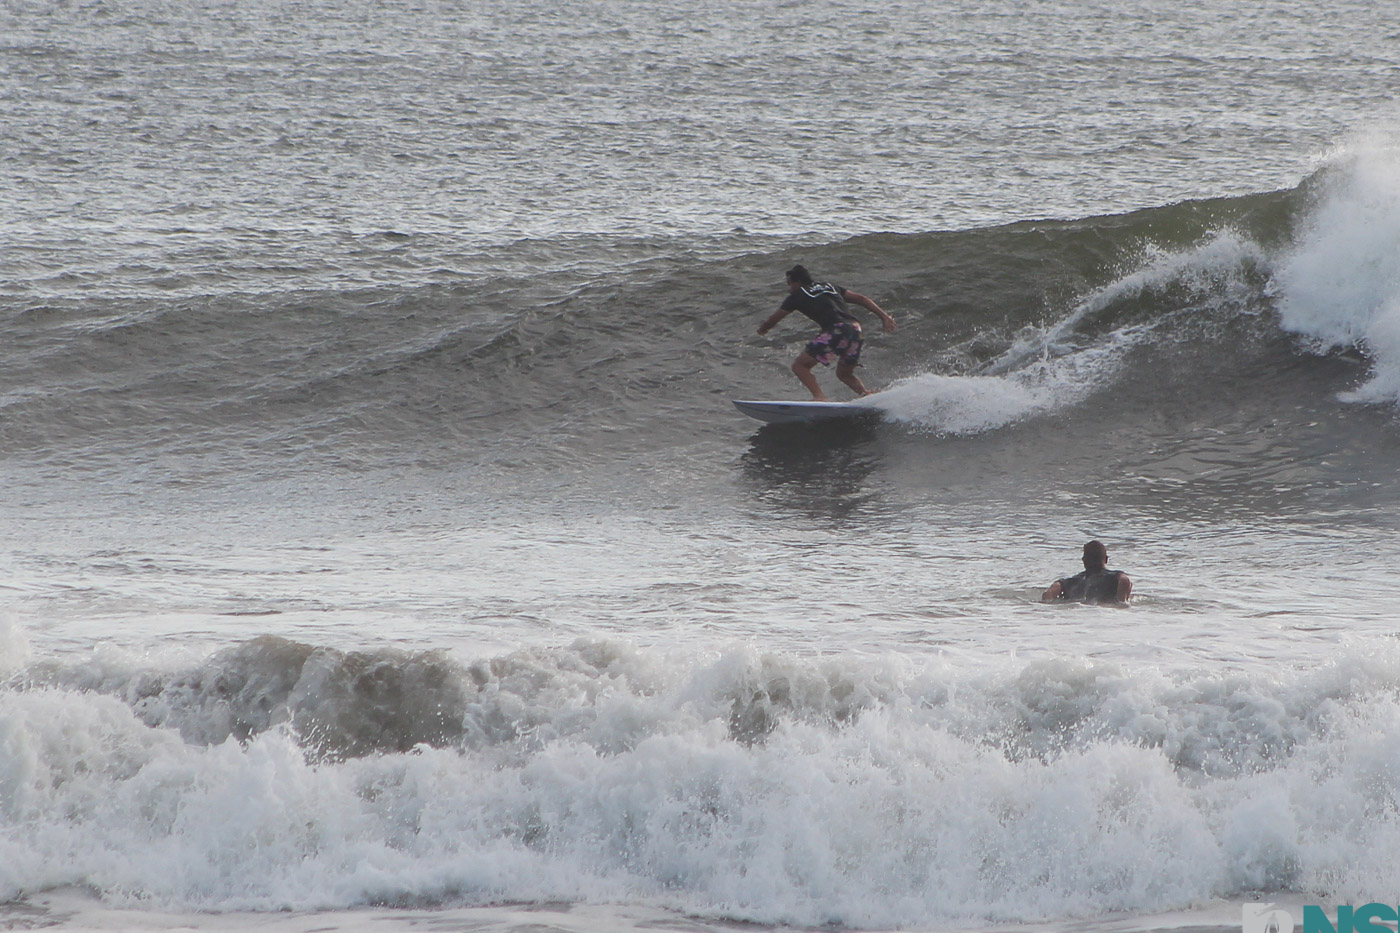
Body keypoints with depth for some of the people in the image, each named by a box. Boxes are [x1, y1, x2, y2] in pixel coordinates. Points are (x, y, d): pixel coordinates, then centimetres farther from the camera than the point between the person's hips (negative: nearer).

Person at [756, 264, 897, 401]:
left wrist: (763, 328, 43)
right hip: (855, 329, 7)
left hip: (836, 331, -7)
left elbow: (773, 319, 22)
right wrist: (884, 316, 20)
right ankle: (868, 396, 3)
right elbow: (860, 299, 23)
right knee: (844, 374, 26)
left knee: (799, 366, 3)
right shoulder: (830, 287, 29)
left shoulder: (798, 296, 14)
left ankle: (820, 397, -17)